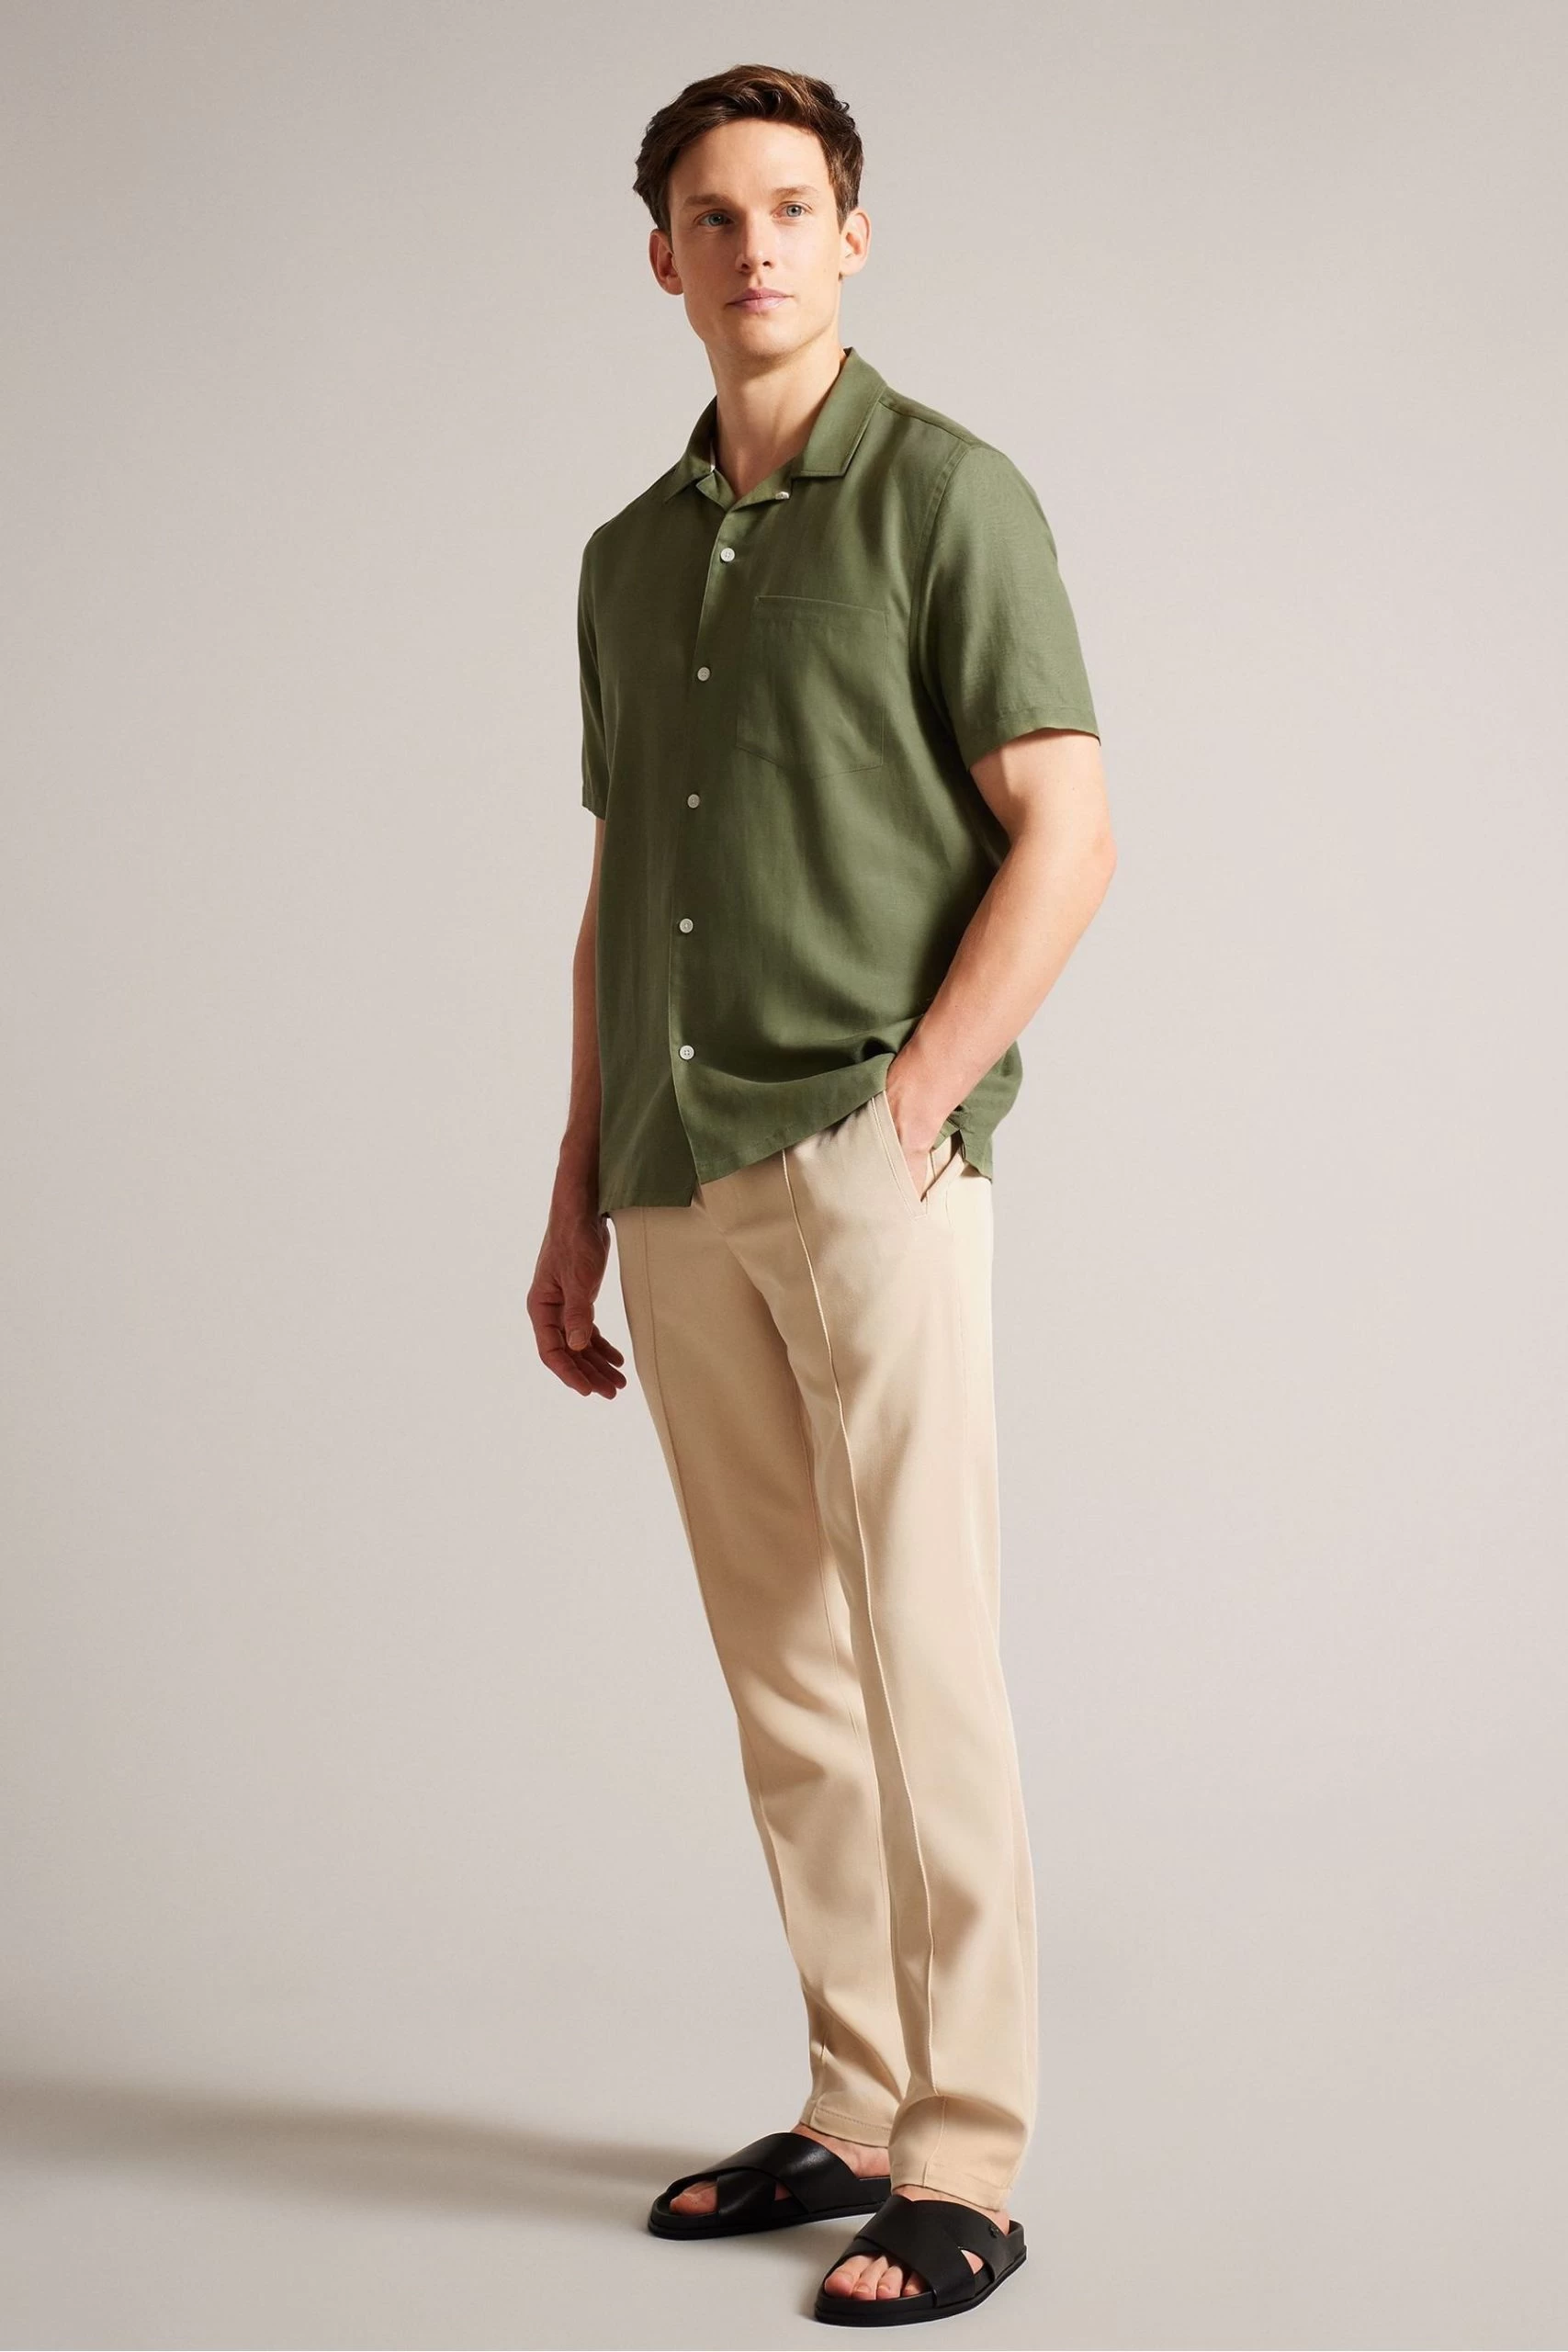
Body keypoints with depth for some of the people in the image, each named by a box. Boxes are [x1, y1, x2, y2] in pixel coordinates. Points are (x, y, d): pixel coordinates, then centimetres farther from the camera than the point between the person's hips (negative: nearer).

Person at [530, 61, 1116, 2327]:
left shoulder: (945, 494, -1)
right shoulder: (633, 555, 17)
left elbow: (1068, 833, -7)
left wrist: (912, 1100, -14)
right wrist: (577, 1202, 15)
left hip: (867, 1157, -6)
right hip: (684, 1183, 7)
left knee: (923, 1665, -5)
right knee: (787, 1680, 10)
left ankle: (967, 2162, 2)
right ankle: (856, 2109, 20)